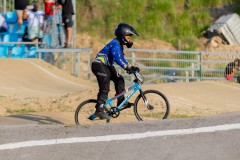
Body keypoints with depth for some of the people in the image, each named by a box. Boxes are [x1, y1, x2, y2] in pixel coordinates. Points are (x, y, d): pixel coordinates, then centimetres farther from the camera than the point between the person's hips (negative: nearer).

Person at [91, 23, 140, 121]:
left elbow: (121, 58, 18)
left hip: (106, 66, 10)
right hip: (100, 66, -10)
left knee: (119, 80, 5)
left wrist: (130, 68, 8)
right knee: (104, 89, -12)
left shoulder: (119, 44, 14)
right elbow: (118, 58, -32)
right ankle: (99, 110, -12)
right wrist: (129, 67, -35)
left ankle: (121, 102, 8)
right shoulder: (115, 44, -18)